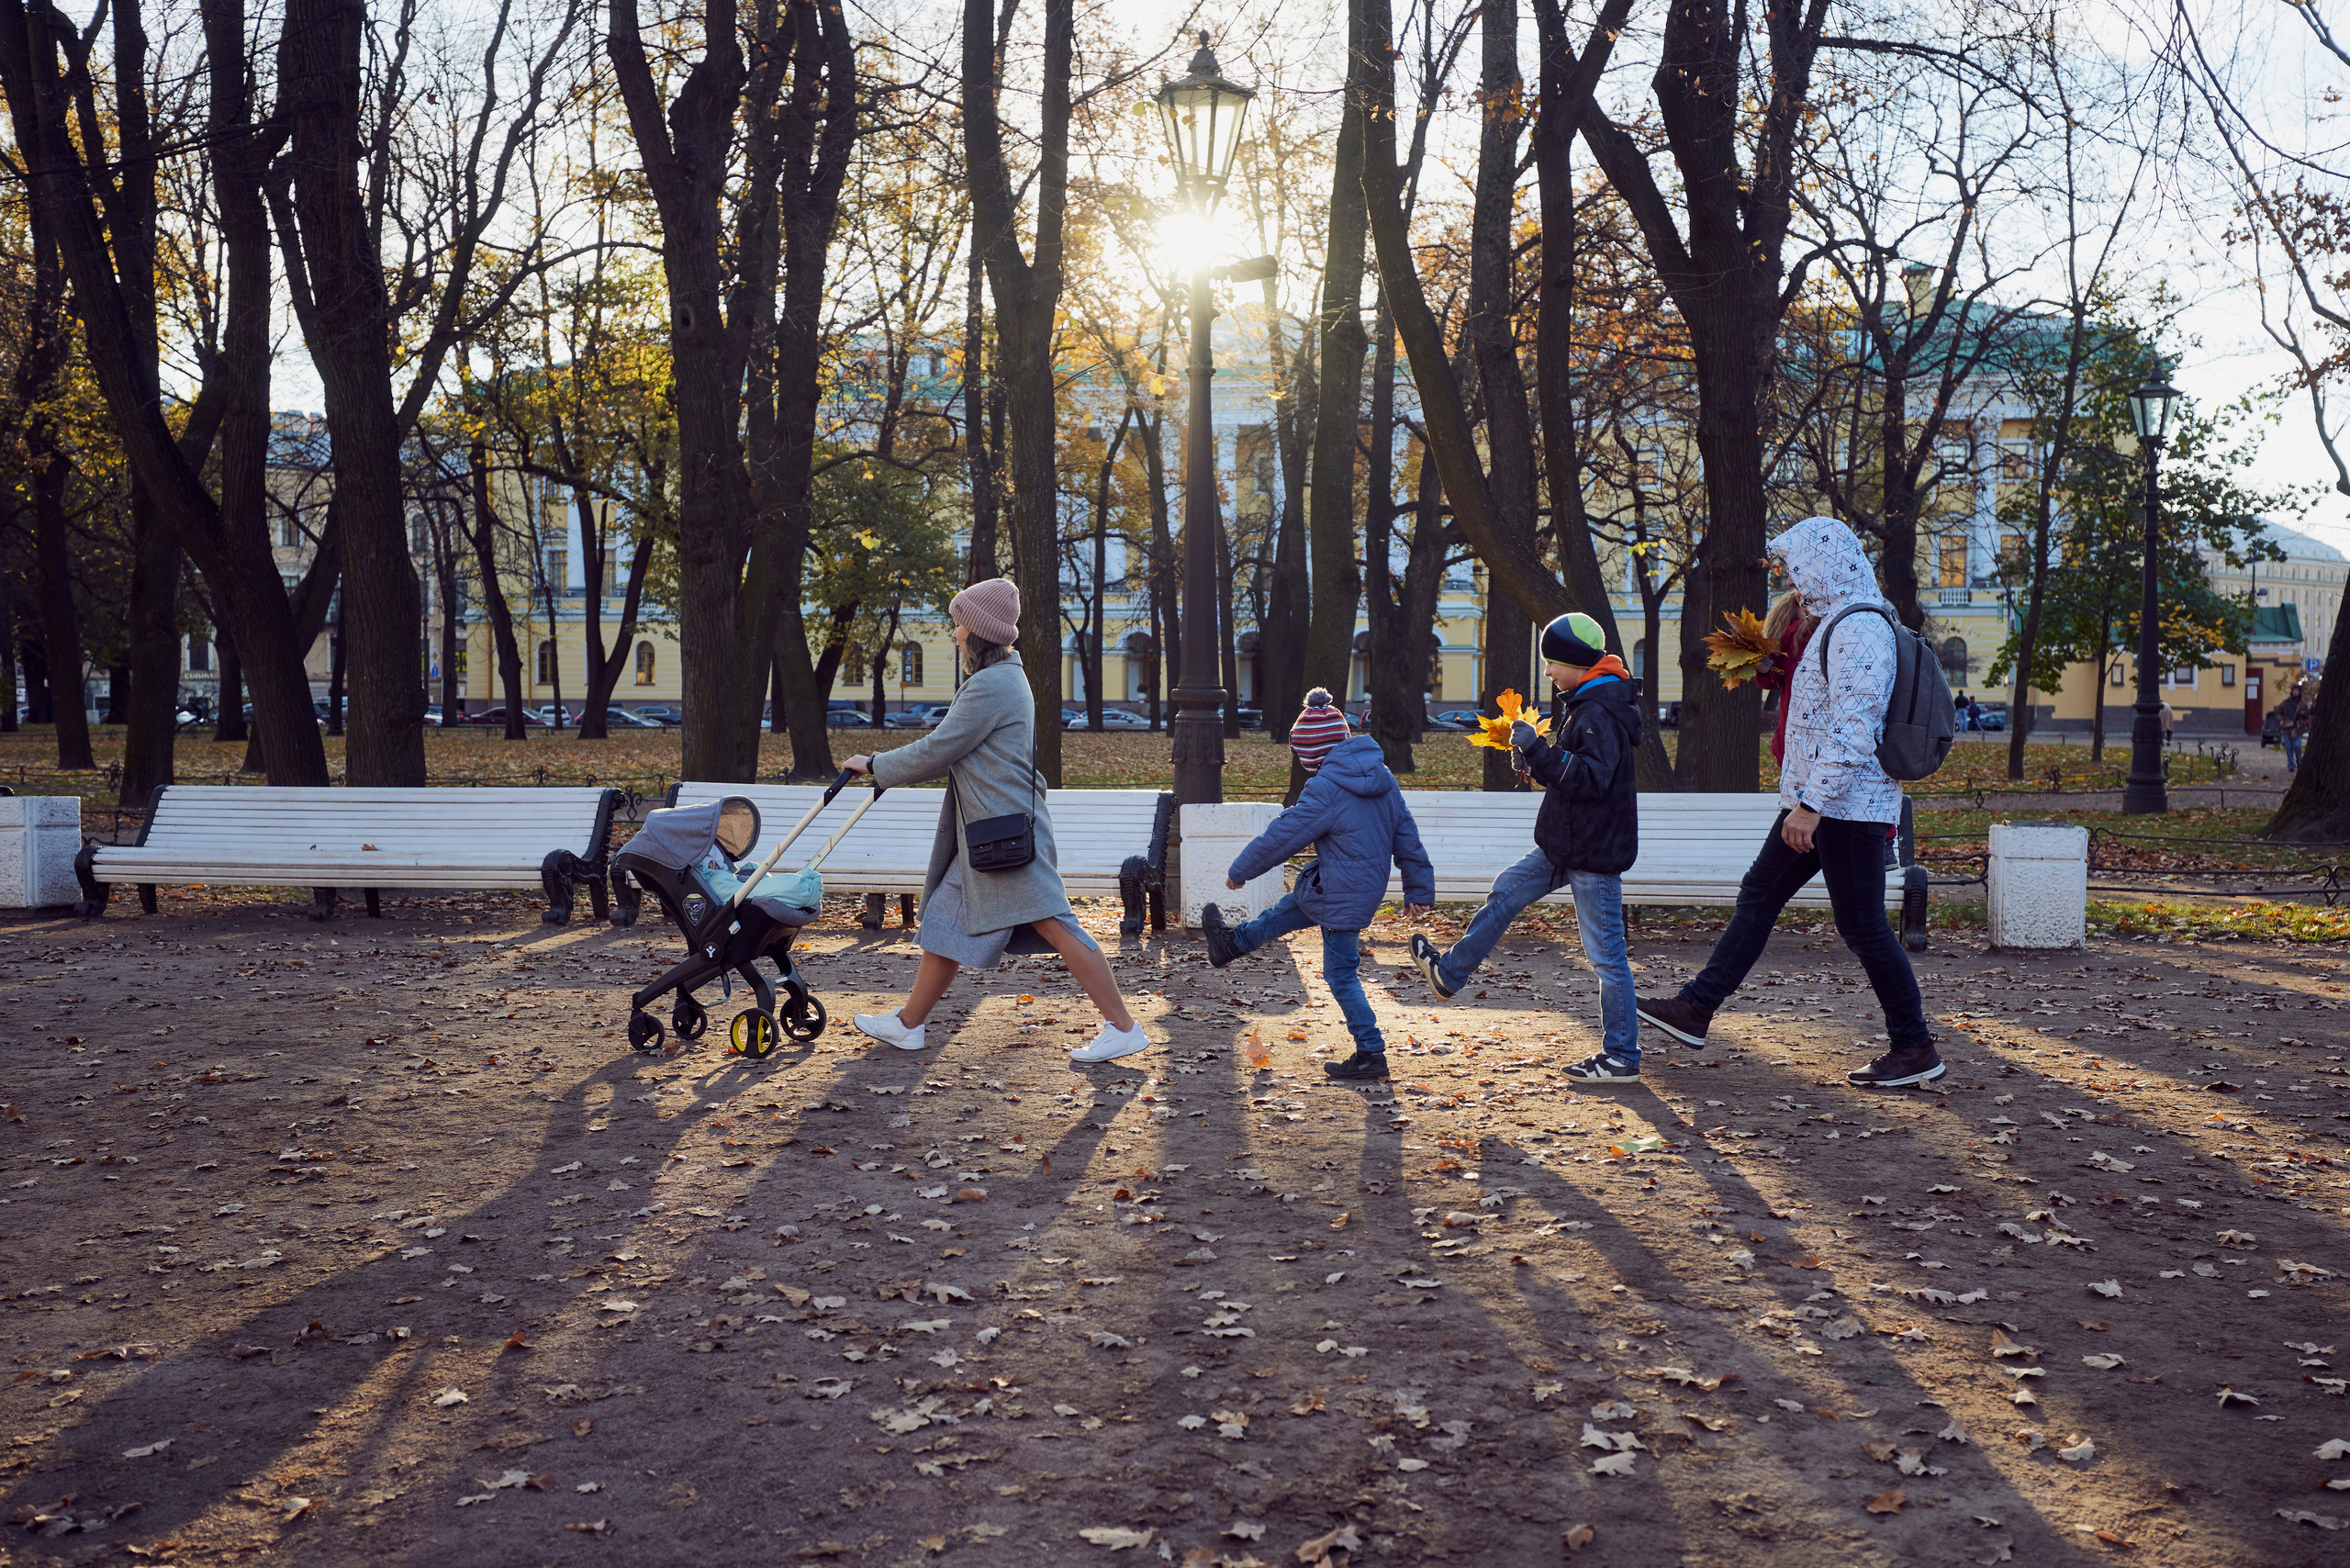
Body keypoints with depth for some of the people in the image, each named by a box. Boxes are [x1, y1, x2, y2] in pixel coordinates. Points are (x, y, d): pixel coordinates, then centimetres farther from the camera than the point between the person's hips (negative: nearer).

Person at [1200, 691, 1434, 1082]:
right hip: (1371, 884, 9)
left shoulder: (1325, 790, -23)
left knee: (1341, 974, 3)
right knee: (1291, 906, 27)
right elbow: (1406, 834, 6)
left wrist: (1240, 870, 0)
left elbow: (1282, 835, -14)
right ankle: (1234, 942, 48)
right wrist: (1419, 888, 14)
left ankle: (1371, 1054, 7)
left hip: (1342, 895, -9)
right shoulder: (1383, 777, 0)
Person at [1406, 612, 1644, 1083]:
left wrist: (1537, 750, -29)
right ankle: (1450, 970, 33)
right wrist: (1536, 764, 5)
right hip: (1564, 845, 10)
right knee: (1506, 893, 19)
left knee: (1606, 954, -3)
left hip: (1594, 852, -10)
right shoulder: (1582, 705, 12)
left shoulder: (1600, 714, -20)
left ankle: (1621, 1058, 4)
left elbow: (1589, 778, -30)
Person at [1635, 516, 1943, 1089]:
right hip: (1819, 799, 10)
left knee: (1862, 925, -3)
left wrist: (1812, 804, -27)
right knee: (1759, 895, 12)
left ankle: (1915, 1050, 7)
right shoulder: (1838, 621, 14)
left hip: (1847, 804, -10)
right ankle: (1696, 1008, 17)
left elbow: (1853, 730, -25)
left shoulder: (1861, 628, -18)